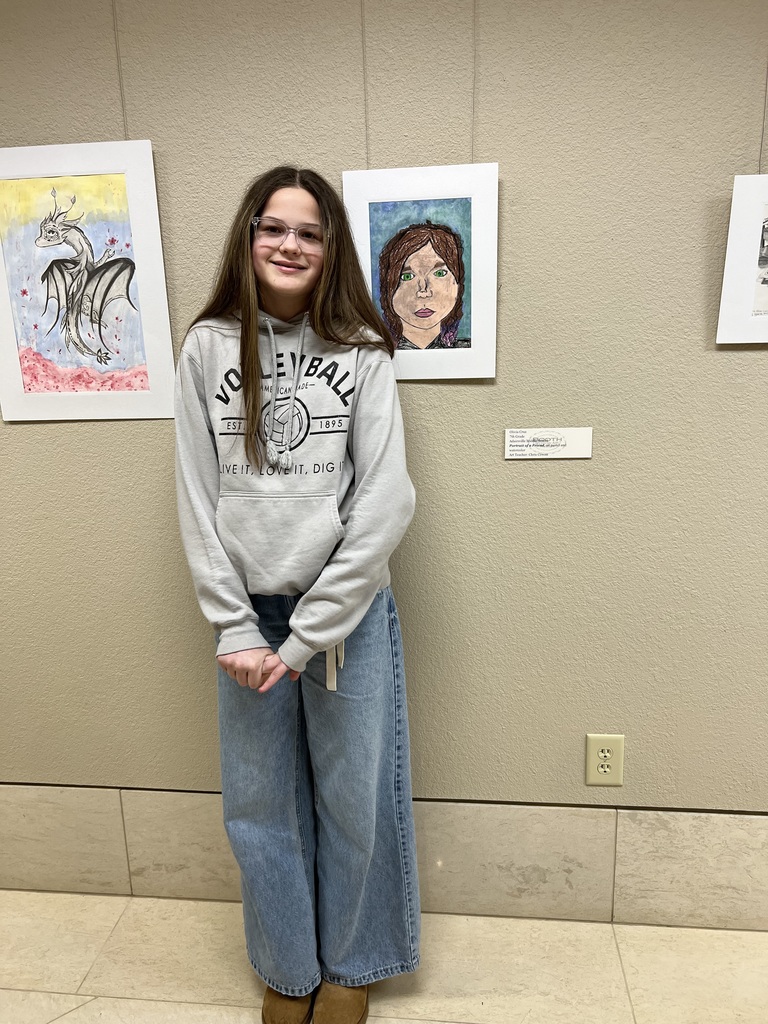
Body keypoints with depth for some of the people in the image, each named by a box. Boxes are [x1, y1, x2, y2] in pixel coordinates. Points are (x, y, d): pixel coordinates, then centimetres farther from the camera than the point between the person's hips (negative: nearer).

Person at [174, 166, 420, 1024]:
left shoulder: (363, 351, -3)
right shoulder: (208, 348, 1)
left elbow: (384, 503, -10)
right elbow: (197, 500, -1)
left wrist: (307, 635, -12)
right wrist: (234, 628, -6)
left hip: (349, 614, -1)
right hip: (249, 613, 2)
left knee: (352, 802, 13)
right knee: (261, 808, 15)